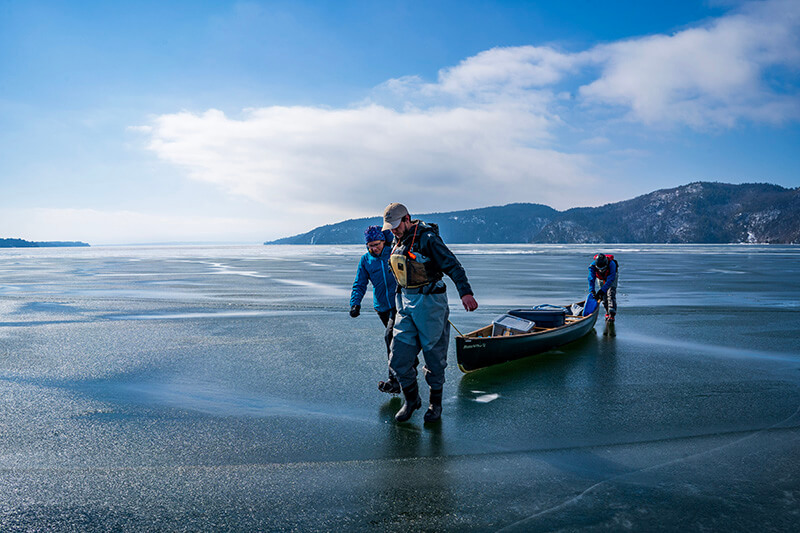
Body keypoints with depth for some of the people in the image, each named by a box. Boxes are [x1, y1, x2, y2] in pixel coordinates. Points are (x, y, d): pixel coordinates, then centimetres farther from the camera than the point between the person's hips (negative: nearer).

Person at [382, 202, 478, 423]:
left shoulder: (427, 238, -13)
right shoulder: (398, 243, 12)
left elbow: (453, 266, -20)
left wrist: (465, 292, -33)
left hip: (429, 302, -7)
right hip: (406, 302, 7)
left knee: (434, 356, 4)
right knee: (398, 358, 4)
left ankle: (435, 403, 21)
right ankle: (411, 399, 23)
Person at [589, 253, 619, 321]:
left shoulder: (612, 264, -41)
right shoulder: (593, 265, -34)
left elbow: (610, 280, -41)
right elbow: (591, 279, -36)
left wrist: (602, 290, -45)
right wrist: (592, 291, -46)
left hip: (612, 276, -3)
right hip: (601, 278, 3)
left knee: (611, 293, -18)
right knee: (603, 295, -1)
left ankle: (612, 314, -22)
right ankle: (607, 311, 18)